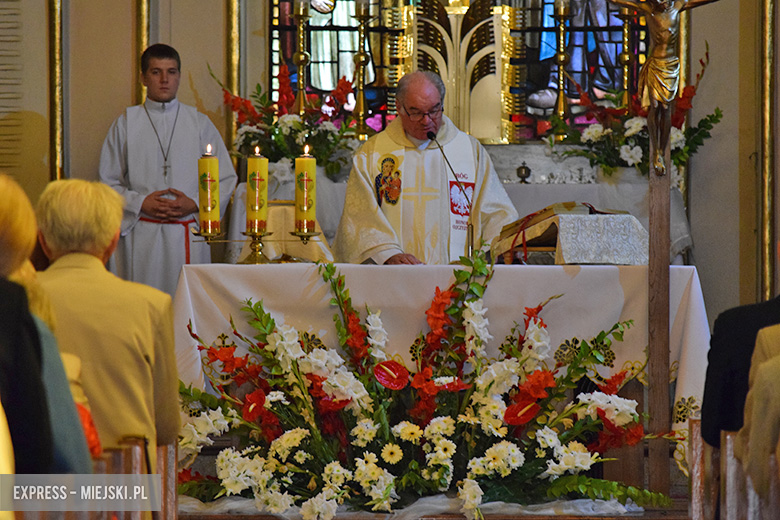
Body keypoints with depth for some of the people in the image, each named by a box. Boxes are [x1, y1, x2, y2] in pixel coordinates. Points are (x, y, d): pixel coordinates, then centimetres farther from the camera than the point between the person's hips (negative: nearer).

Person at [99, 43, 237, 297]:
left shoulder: (200, 124, 11)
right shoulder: (126, 124, 8)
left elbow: (226, 178, 10)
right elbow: (108, 181, 7)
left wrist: (194, 204, -6)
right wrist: (141, 203, -9)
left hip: (189, 236, 1)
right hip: (141, 235, -1)